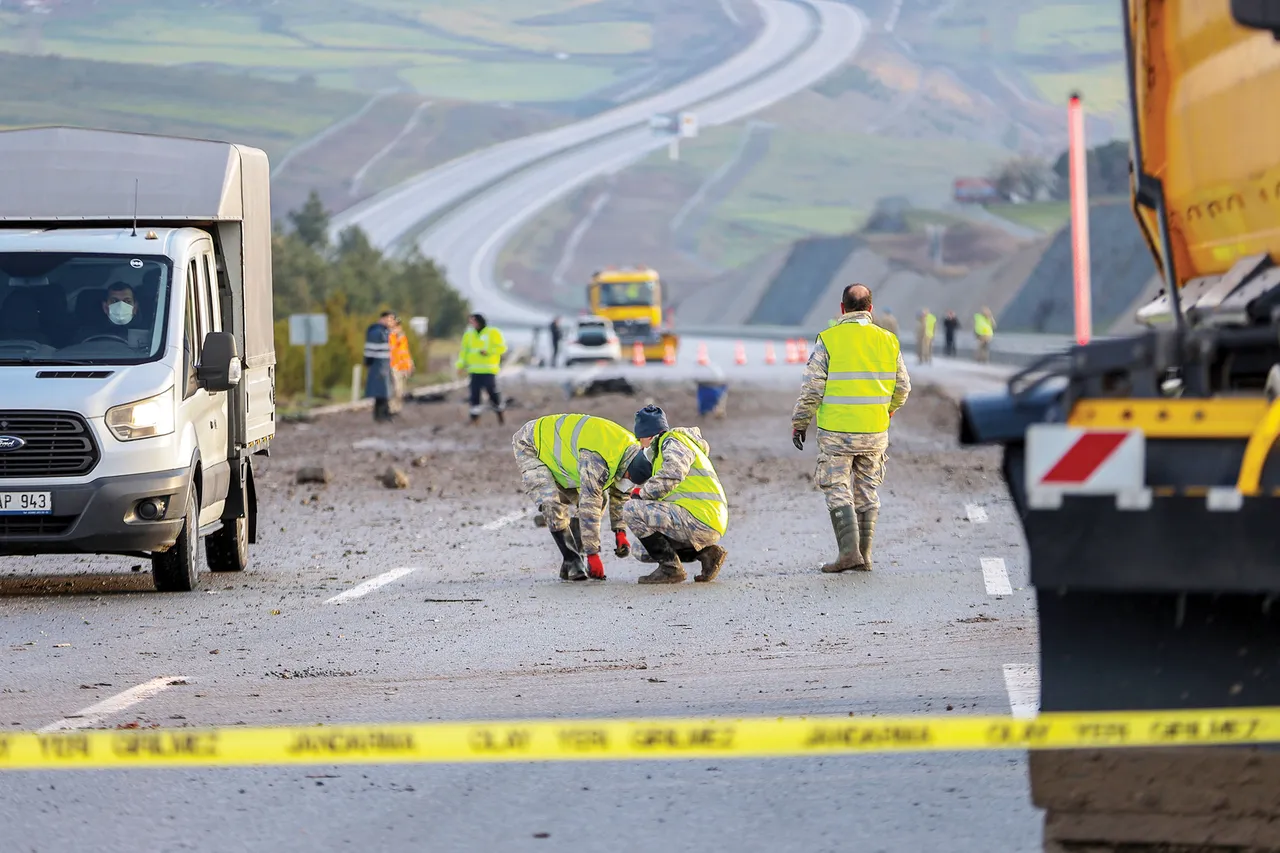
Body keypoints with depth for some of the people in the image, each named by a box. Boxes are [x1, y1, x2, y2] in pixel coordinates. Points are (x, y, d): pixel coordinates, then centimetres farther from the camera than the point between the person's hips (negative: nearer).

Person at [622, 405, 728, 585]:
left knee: (631, 509, -16)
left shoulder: (673, 443, -3)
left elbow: (669, 478, -21)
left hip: (700, 520, -10)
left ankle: (670, 568, -14)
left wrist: (641, 493, -9)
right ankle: (706, 552, 10)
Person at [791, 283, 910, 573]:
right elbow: (902, 387, 11)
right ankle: (864, 555, 13)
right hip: (875, 433, 4)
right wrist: (890, 409, 32)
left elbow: (812, 388, -9)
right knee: (867, 493, 13)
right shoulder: (888, 341, 2)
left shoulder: (829, 340, -9)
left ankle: (849, 551, -10)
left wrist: (800, 423, 3)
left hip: (836, 432, -4)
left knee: (838, 491, 2)